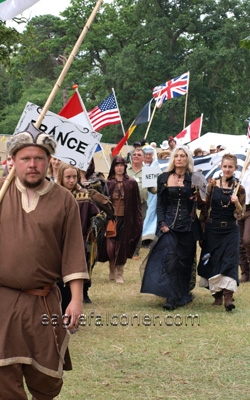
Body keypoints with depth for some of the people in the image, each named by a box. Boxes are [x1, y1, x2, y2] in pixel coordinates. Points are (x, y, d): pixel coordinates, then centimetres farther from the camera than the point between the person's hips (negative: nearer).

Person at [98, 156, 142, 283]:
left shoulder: (131, 183, 3)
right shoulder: (108, 183, 3)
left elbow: (137, 203, 4)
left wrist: (138, 220, 0)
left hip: (126, 219, 0)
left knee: (122, 247, 1)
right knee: (110, 246, -1)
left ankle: (119, 274, 9)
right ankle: (112, 270, 20)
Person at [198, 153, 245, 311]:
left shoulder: (239, 189, 1)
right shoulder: (213, 184, 2)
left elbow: (240, 214, 1)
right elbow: (205, 208, 5)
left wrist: (237, 203, -18)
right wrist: (202, 230, 3)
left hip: (230, 230, -1)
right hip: (212, 229, 2)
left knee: (229, 261, -11)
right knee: (212, 262, 4)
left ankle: (228, 296, -20)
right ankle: (217, 295, 17)